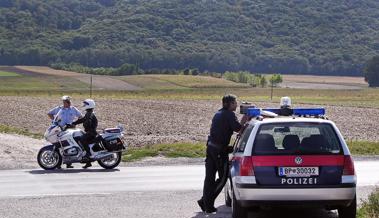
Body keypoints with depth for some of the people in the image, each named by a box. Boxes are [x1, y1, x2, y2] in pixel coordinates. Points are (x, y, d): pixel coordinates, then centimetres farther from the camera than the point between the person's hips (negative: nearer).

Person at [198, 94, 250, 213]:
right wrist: (243, 121, -3)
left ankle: (206, 202, 12)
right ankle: (207, 202, -2)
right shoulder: (230, 114, -9)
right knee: (223, 177, 1)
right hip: (220, 149, -8)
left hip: (210, 146, 8)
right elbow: (237, 128, -21)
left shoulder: (218, 114, 19)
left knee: (209, 177, 10)